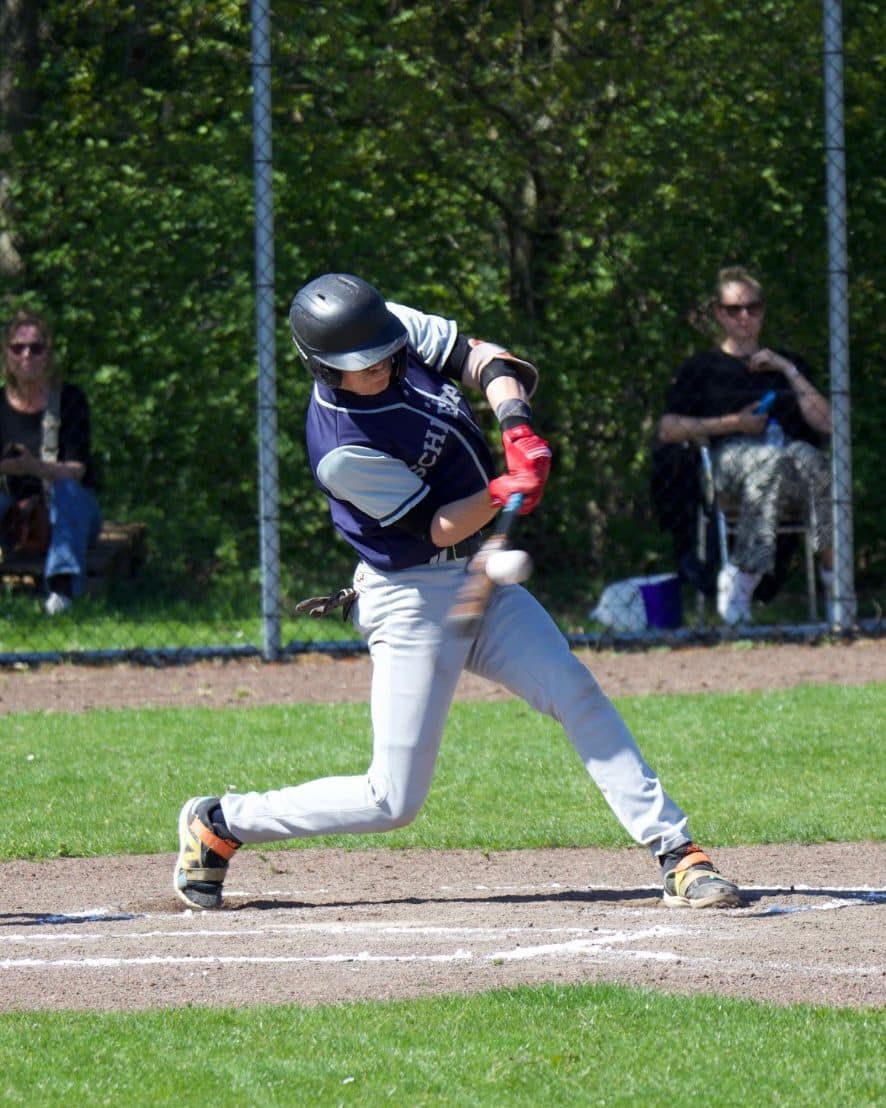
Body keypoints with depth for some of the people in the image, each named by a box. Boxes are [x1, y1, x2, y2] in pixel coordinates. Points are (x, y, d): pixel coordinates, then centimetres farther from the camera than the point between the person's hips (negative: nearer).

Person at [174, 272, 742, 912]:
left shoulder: (396, 328, -6)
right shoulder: (342, 451, -26)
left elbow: (478, 357, 2)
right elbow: (437, 528, -19)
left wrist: (516, 421, -18)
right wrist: (501, 492, -36)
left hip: (481, 582, 7)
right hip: (413, 601, -7)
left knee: (577, 695, -8)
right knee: (394, 802, -5)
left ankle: (677, 855, -9)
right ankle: (217, 824, 12)